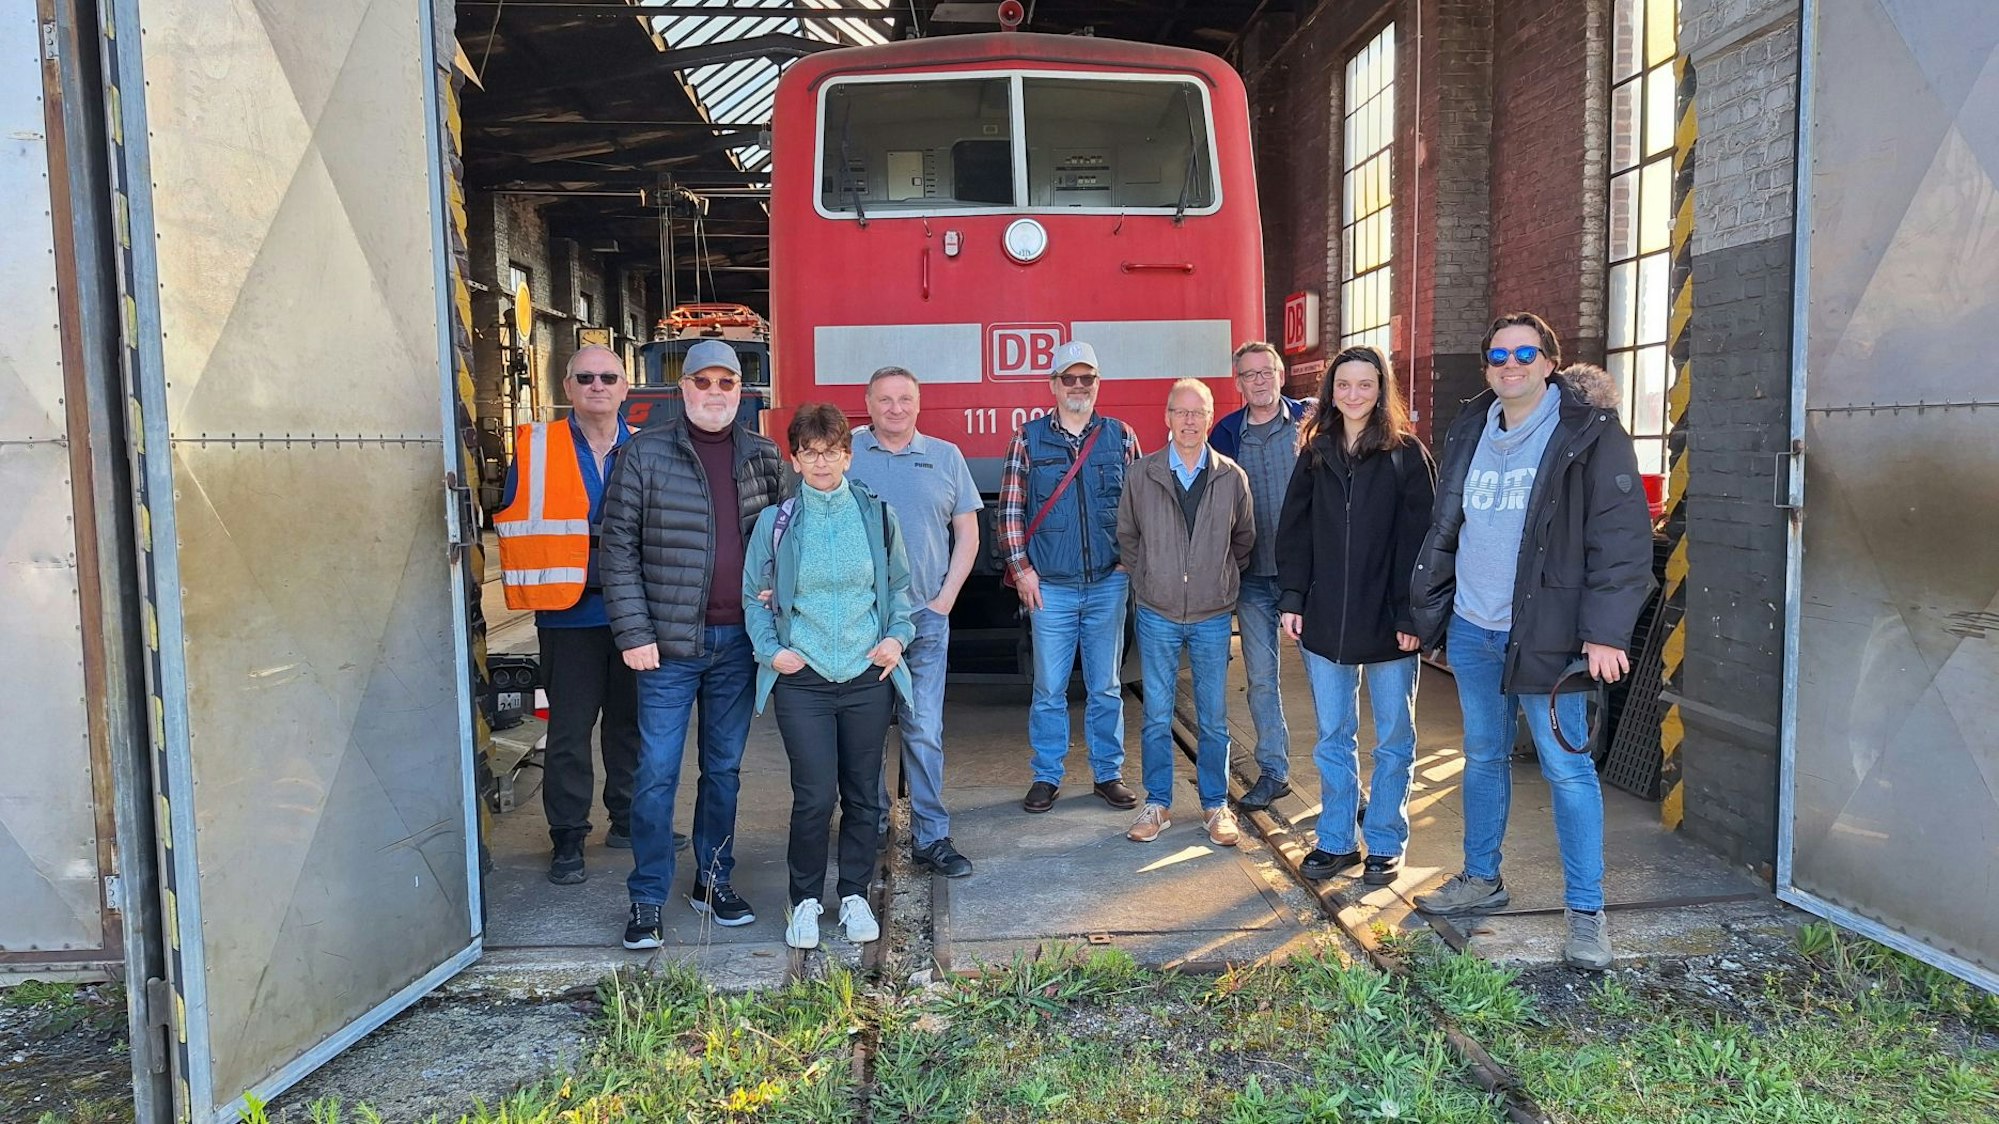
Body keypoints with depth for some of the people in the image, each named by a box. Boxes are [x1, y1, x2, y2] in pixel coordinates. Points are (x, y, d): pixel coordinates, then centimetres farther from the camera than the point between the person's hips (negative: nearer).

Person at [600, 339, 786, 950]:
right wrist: (633, 632, -10)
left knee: (725, 767, 13)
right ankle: (647, 901, 13)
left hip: (738, 641, 3)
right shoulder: (645, 453, -3)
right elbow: (618, 548, -4)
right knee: (657, 773, 1)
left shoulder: (762, 456, 7)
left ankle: (714, 881, 27)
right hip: (669, 642, -3)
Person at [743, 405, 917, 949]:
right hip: (802, 680, -2)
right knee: (814, 797, -4)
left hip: (868, 677, 2)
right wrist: (772, 650, -4)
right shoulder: (775, 522, 1)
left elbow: (900, 586, 14)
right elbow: (754, 597, 9)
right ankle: (805, 900, 16)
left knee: (863, 794, 9)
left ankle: (855, 894, 26)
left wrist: (897, 636, 0)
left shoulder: (877, 515, 5)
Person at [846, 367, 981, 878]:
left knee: (925, 730, 0)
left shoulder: (946, 457, 8)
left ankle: (931, 836, 7)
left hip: (925, 617, 1)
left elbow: (967, 532, 10)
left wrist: (945, 598, 0)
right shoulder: (844, 453, 3)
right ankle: (870, 827, 23)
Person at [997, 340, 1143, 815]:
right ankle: (1046, 776, 19)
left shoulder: (1121, 436, 5)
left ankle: (1109, 773, 22)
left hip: (1108, 583, 1)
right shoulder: (1029, 437, 2)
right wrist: (1021, 568, -4)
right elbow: (1010, 508, 1)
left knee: (1105, 686, 11)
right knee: (1049, 688, 6)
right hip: (1049, 587, -1)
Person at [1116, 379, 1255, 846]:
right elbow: (1126, 536, 10)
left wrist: (1220, 578, 9)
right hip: (1157, 614, 0)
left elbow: (1244, 539, 14)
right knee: (1156, 716, 7)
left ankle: (1215, 805, 21)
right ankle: (1157, 804, 20)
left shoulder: (1232, 477, -1)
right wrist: (1147, 579, 7)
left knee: (1214, 718, 8)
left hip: (1213, 615, 0)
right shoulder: (1142, 474, -2)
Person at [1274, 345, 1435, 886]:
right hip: (1324, 620, 3)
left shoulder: (1406, 454, -4)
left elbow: (1419, 537, -8)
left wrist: (1410, 614, -13)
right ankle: (1335, 840, 23)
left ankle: (1385, 843, 22)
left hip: (1387, 622, -3)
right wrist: (1292, 599, -1)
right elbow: (1294, 530, 8)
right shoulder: (1316, 453, 7)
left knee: (1393, 738, 9)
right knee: (1332, 737, 12)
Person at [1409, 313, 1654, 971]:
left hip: (1543, 633, -6)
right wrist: (1422, 609, 13)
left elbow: (1621, 538, -13)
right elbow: (1443, 528, 16)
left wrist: (1606, 632, -19)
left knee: (1567, 770, 1)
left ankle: (1586, 913, 13)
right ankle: (1481, 880, 32)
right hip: (1470, 629, 6)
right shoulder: (1469, 432, 10)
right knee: (1483, 758, 17)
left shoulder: (1589, 435, -8)